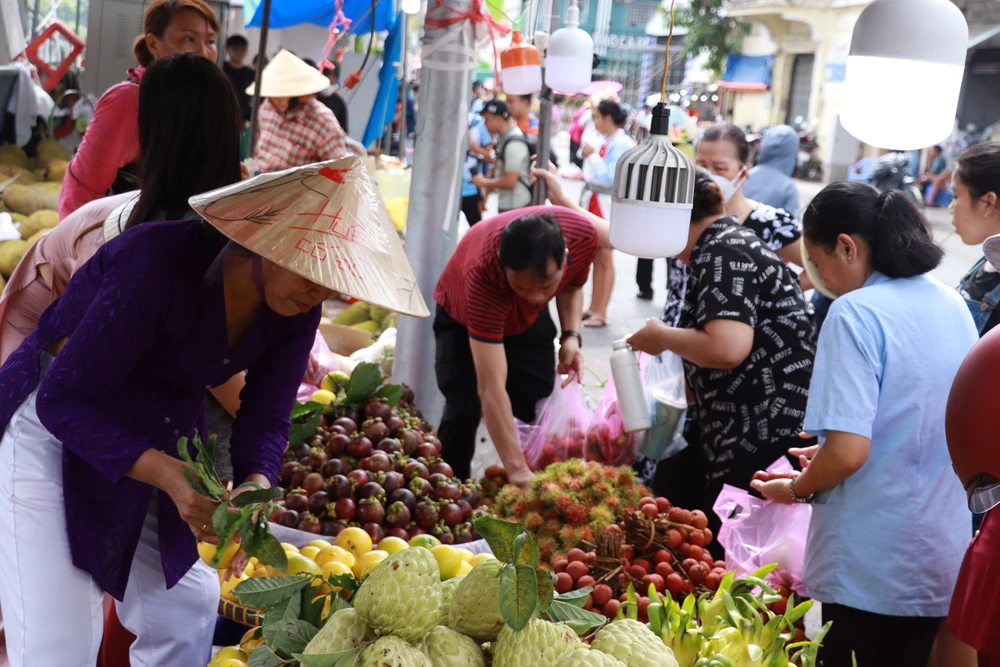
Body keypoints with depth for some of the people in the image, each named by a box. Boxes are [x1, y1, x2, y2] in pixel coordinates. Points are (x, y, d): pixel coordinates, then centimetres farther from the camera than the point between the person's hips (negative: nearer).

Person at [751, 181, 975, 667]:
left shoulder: (855, 312, -16)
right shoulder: (952, 305, 7)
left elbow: (848, 453, -22)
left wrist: (796, 488, -3)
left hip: (871, 571, -7)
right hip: (947, 560, 7)